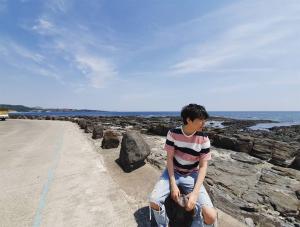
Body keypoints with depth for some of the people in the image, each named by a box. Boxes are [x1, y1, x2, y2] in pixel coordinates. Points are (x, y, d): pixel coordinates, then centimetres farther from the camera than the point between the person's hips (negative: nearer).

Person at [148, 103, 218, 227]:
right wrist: (173, 184, -17)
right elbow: (169, 158, -10)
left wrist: (195, 192, -20)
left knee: (211, 216, -20)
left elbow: (203, 166, -10)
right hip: (173, 172, 0)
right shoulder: (173, 133, -15)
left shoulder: (203, 139, -13)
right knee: (153, 201, -21)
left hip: (192, 175, 1)